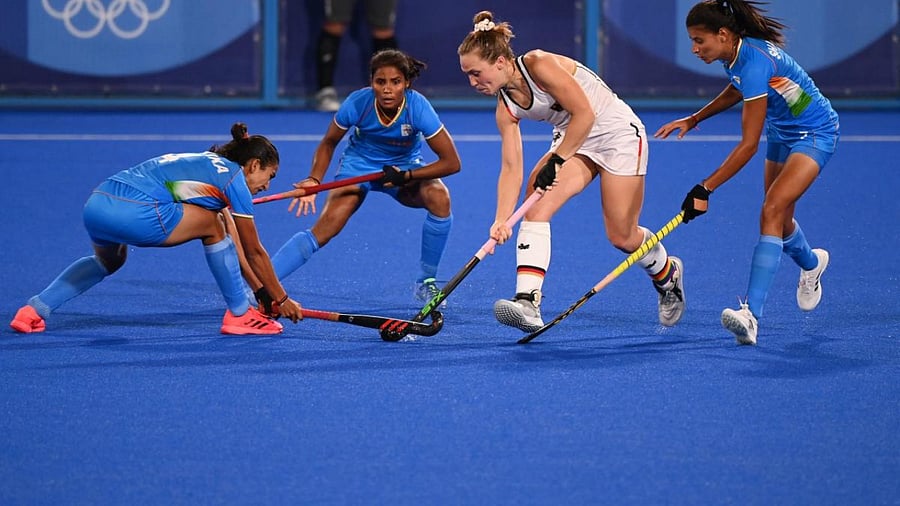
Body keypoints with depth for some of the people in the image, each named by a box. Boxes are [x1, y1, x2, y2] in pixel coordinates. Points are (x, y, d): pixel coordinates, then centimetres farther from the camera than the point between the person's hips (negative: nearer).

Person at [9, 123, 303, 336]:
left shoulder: (203, 163, 32)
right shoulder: (234, 177, 8)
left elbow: (232, 248, 39)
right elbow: (254, 253, 14)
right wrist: (282, 299, 25)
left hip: (96, 204, 9)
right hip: (134, 213, -9)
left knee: (109, 260, 39)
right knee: (212, 227, 10)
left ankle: (35, 309, 26)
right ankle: (239, 315, 13)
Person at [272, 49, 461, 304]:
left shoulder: (418, 107, -28)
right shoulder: (357, 104, -26)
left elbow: (451, 162, -24)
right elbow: (328, 143, -6)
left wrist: (405, 176, -29)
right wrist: (313, 180, -20)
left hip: (405, 168, 1)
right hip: (358, 165, 0)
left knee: (439, 197, -30)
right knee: (322, 231, -23)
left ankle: (426, 283, -11)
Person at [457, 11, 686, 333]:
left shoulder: (539, 65, -26)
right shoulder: (506, 108, -4)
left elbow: (584, 114, -26)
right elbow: (511, 167, -7)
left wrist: (556, 160, -24)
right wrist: (501, 220, -18)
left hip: (618, 132, -7)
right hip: (573, 140, 7)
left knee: (621, 237, 0)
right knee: (537, 204, -19)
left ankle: (667, 275, 33)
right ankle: (527, 301, -28)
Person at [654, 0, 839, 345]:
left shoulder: (754, 63, -33)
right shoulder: (736, 54, -7)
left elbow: (749, 145, -33)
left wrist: (706, 189, -32)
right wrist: (693, 119, 12)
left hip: (815, 134, -9)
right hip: (783, 133, 9)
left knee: (772, 212, -24)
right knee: (779, 220, 19)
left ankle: (751, 315, -34)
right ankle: (811, 265, 53)